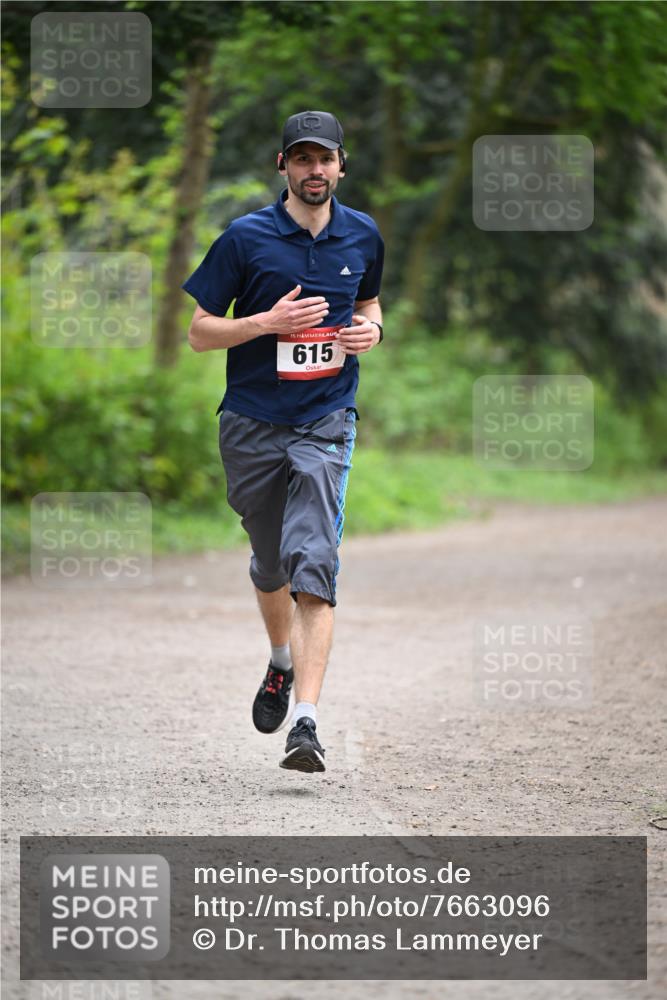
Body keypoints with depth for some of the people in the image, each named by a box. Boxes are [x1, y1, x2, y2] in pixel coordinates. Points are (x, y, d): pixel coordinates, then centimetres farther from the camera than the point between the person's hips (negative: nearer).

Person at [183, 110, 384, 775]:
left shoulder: (362, 236, 6)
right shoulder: (246, 238, -4)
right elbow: (199, 332, -2)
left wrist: (371, 329, 2)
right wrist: (268, 322, -17)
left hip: (326, 425, 0)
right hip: (253, 423, 0)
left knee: (313, 564, -16)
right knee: (270, 565, 14)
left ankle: (306, 721, -23)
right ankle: (282, 663, 46)